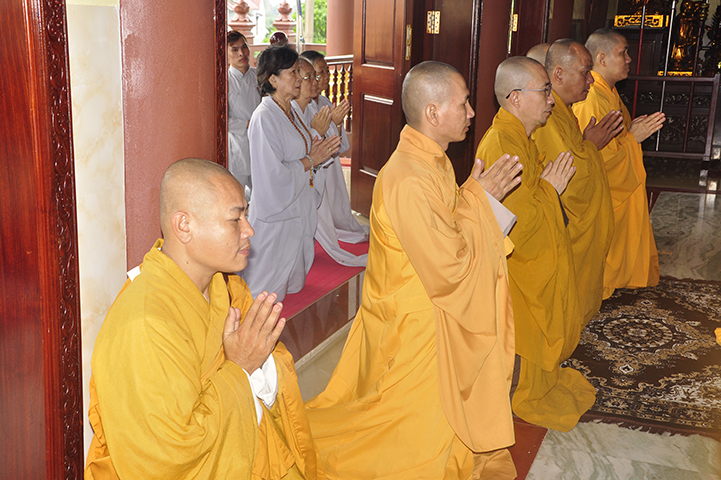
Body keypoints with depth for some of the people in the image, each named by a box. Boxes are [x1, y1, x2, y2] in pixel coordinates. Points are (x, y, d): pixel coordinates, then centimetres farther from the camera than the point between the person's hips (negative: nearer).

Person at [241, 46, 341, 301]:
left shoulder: (289, 111, 8)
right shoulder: (264, 118, -21)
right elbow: (273, 174, -27)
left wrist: (318, 153, -3)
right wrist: (310, 160, -17)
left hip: (299, 209, 9)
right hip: (276, 215, -9)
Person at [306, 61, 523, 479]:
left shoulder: (434, 161, 3)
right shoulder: (409, 183, -29)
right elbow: (450, 267, -26)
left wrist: (482, 198, -2)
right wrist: (478, 197, -16)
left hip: (436, 316, 9)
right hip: (415, 331, -9)